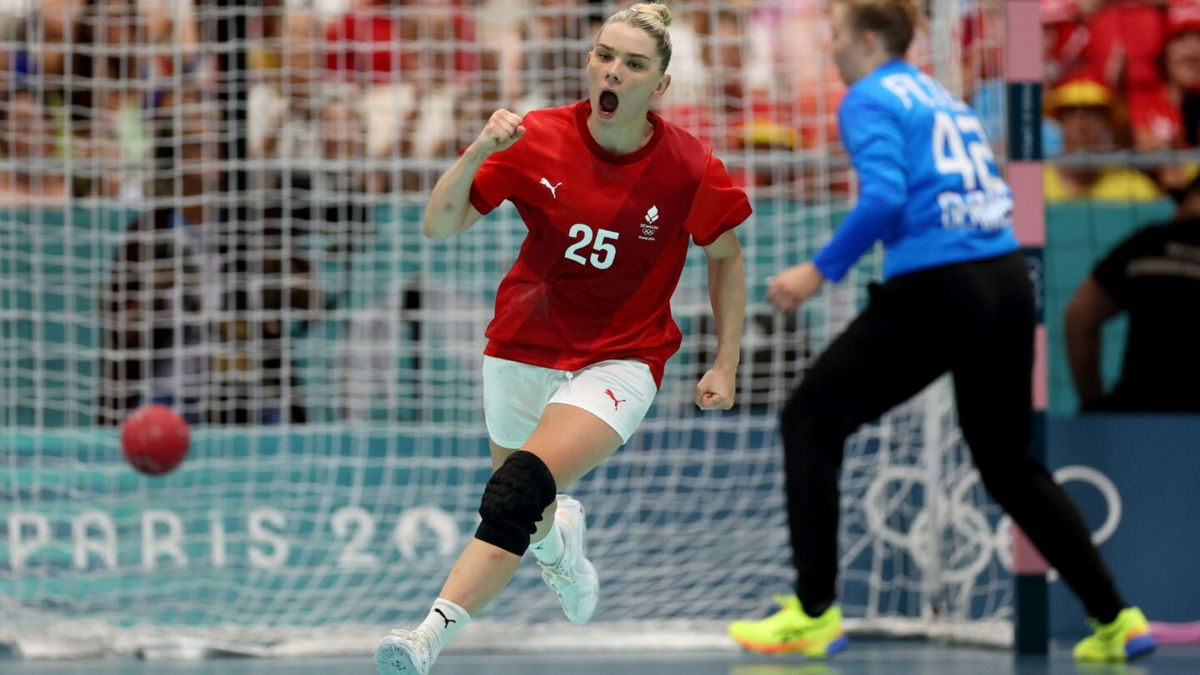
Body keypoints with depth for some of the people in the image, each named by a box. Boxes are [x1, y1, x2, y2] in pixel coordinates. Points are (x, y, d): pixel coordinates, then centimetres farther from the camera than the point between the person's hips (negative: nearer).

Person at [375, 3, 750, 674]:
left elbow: (726, 257, 4)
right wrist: (479, 152, -28)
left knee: (522, 487, -28)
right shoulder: (538, 140, -10)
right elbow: (440, 224, -11)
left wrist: (726, 364, 0)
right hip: (525, 347, 3)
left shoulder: (690, 169, -13)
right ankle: (560, 535, 58)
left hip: (621, 361, -3)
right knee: (529, 515, 19)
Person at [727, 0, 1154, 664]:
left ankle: (814, 613, 2)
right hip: (1008, 285, 8)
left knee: (811, 420, 6)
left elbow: (884, 198, -18)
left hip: (936, 292, -8)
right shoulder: (940, 97, 21)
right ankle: (1115, 618, 15)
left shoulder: (869, 100, -3)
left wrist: (820, 271, -11)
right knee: (1007, 462, 20)